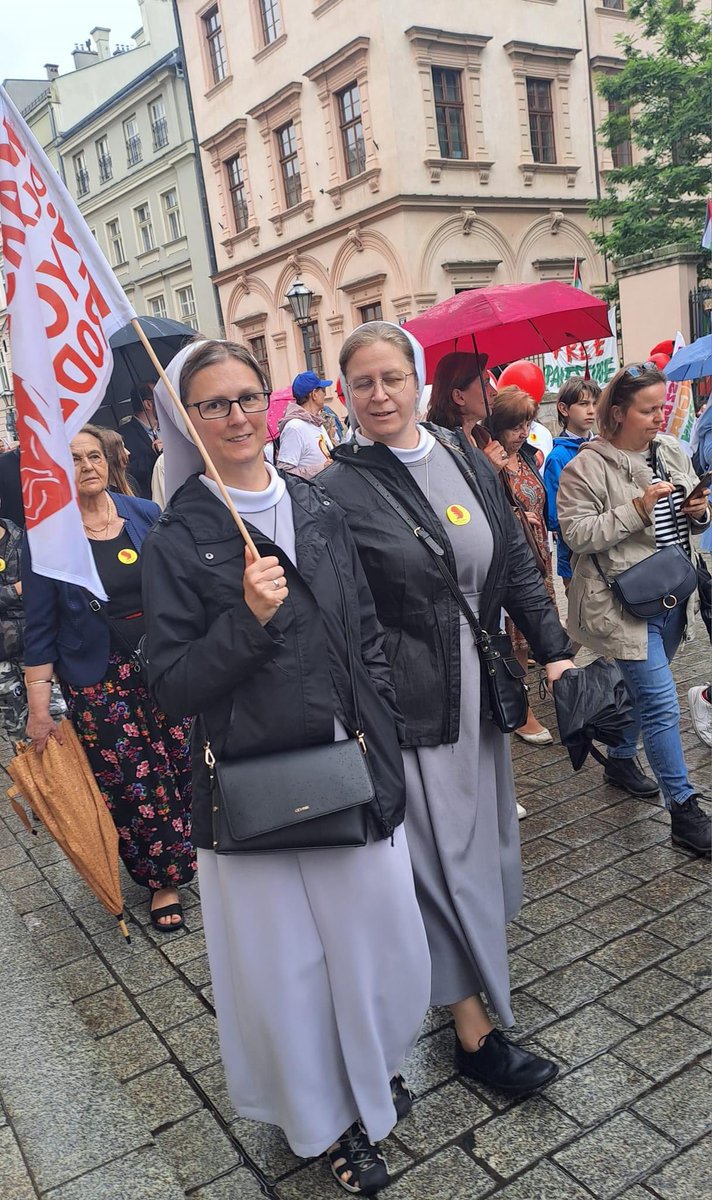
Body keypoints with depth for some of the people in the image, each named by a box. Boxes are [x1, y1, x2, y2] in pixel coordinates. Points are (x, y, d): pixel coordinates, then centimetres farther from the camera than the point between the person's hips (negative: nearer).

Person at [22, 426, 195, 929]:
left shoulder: (145, 515, 0)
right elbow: (41, 629, -4)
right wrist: (39, 708, -6)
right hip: (100, 680, -2)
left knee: (183, 766, 8)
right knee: (131, 784, 3)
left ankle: (190, 855, 34)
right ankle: (164, 878, 24)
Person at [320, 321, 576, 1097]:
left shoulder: (464, 458, 4)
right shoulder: (336, 491, -12)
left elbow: (516, 564, 9)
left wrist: (554, 651, 6)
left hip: (479, 686, 6)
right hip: (407, 703, -6)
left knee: (480, 832, 19)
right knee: (441, 853, 4)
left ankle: (462, 969, 44)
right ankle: (474, 1032, 20)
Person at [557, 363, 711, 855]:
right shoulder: (587, 467, -12)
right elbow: (577, 533, -19)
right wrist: (636, 509, -23)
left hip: (673, 596, 7)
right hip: (627, 603, -7)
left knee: (643, 688, 21)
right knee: (662, 703, -6)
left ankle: (621, 759, 44)